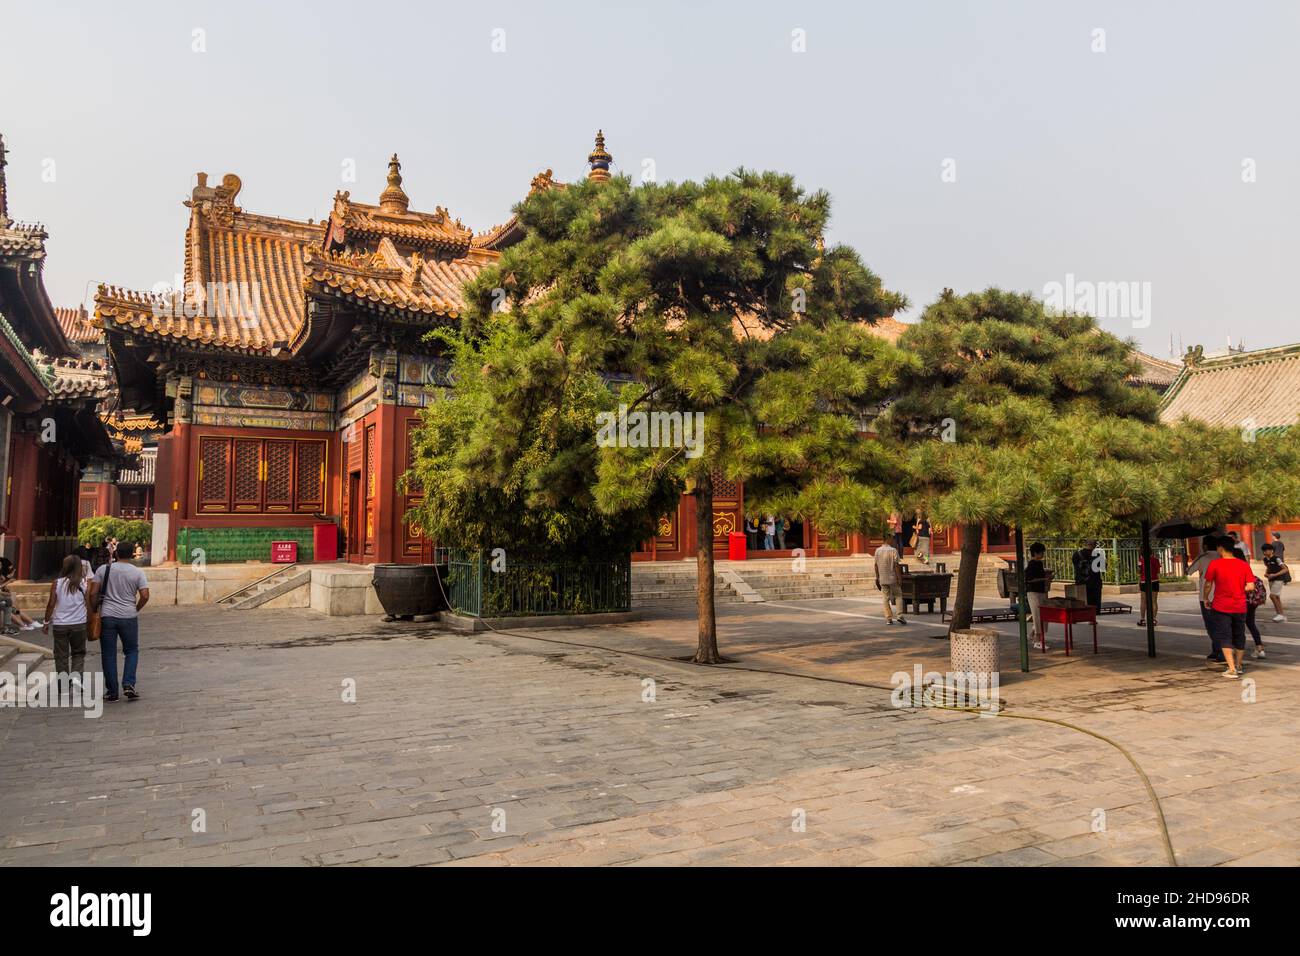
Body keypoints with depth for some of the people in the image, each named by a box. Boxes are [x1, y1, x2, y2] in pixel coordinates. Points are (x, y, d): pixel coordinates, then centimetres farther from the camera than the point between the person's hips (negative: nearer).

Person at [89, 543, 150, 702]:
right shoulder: (137, 572, -1)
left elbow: (93, 594, -4)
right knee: (132, 651, 14)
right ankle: (129, 685, 0)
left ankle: (112, 692, 13)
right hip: (129, 617, 0)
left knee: (109, 654, 9)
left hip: (107, 617, 0)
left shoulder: (103, 569, -1)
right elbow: (145, 596, -7)